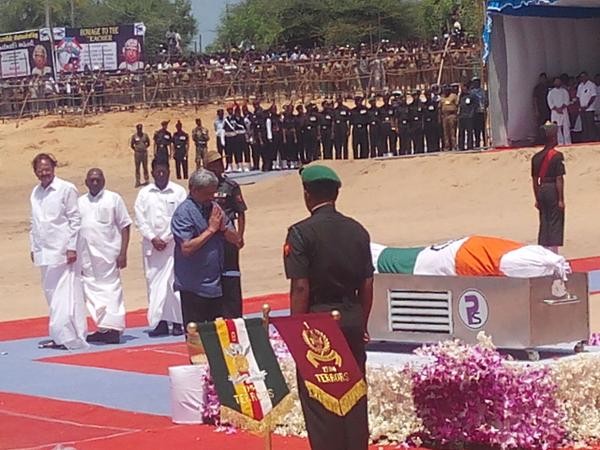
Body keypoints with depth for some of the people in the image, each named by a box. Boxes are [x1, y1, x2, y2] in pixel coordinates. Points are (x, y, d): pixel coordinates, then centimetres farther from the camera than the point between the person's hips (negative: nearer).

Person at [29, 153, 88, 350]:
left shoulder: (66, 189, -6)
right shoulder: (35, 193, 13)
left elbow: (75, 220, -8)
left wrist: (72, 248, -12)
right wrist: (34, 248, 15)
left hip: (63, 251, -7)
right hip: (44, 252, 7)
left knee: (66, 295, -9)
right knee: (51, 295, 9)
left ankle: (68, 336, -9)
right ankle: (59, 336, 15)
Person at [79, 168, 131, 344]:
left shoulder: (114, 199, 2)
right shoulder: (80, 203, 12)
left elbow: (125, 226, -1)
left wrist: (123, 253, -8)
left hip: (108, 255, -4)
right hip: (86, 256, 4)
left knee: (111, 290, -5)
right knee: (92, 292, 6)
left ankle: (113, 329, -4)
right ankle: (103, 329, 14)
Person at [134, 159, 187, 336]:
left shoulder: (178, 191, 3)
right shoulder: (144, 193, 8)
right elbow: (140, 219, 5)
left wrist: (167, 238, -7)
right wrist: (152, 237, -6)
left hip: (173, 243, -2)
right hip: (151, 246, 2)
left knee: (175, 282, -6)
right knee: (154, 282, 0)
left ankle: (178, 321, -1)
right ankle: (160, 322, 4)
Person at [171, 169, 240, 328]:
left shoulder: (215, 208, 10)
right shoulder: (184, 212, -13)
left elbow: (235, 239, 11)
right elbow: (186, 248, -22)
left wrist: (222, 227, -10)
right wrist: (211, 229, -17)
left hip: (216, 284, 7)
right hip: (194, 286, -7)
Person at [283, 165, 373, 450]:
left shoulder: (302, 233, -10)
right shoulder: (357, 231, 4)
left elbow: (300, 288, -14)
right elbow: (367, 286, 7)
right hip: (352, 321, 5)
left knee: (318, 401, 3)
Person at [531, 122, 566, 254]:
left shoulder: (536, 157, 8)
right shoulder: (557, 156, -11)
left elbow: (534, 180, 11)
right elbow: (559, 179, -13)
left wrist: (537, 199, 19)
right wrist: (561, 199, -11)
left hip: (541, 191, 6)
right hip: (553, 190, -6)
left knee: (544, 222, 14)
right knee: (555, 223, 0)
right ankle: (553, 251, -1)